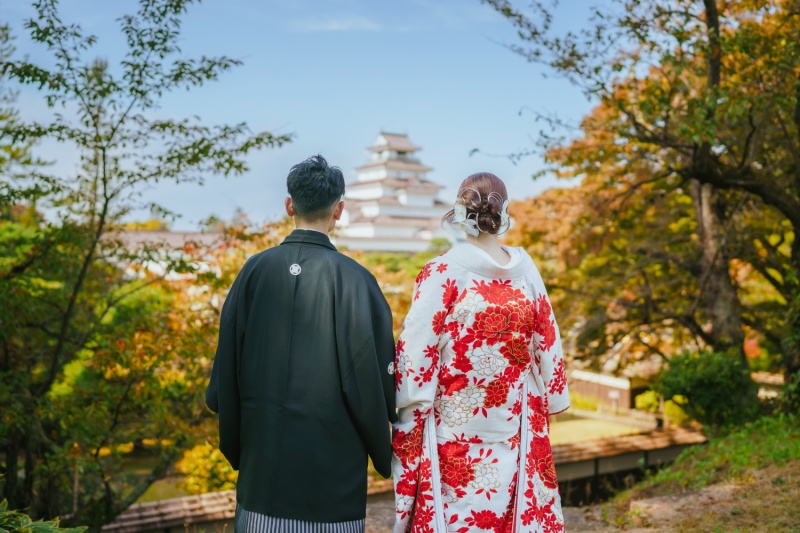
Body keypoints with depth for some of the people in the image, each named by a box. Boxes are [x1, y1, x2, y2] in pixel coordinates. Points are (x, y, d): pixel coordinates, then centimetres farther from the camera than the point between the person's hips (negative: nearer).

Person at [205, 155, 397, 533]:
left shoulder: (256, 269, -3)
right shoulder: (353, 278, -12)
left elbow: (227, 361, 3)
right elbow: (371, 372, -9)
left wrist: (233, 445, 15)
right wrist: (384, 456, 7)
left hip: (264, 445, 3)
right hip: (333, 448, -3)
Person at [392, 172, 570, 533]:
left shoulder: (443, 272, -12)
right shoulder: (525, 270, -1)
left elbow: (417, 348, -12)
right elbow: (546, 343, 6)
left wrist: (408, 418, -3)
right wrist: (544, 405, 17)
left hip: (454, 429, -3)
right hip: (513, 424, 4)